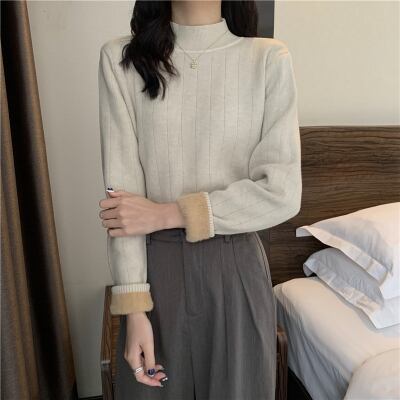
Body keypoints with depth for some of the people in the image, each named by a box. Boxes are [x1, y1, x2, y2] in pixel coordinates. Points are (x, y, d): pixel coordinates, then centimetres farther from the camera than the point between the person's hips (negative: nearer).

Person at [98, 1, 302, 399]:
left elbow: (282, 193, -11)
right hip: (156, 267, 1)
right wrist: (134, 307, -11)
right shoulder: (120, 58, -3)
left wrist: (167, 213, -15)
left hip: (236, 268, 0)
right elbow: (121, 191, -8)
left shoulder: (270, 58, -5)